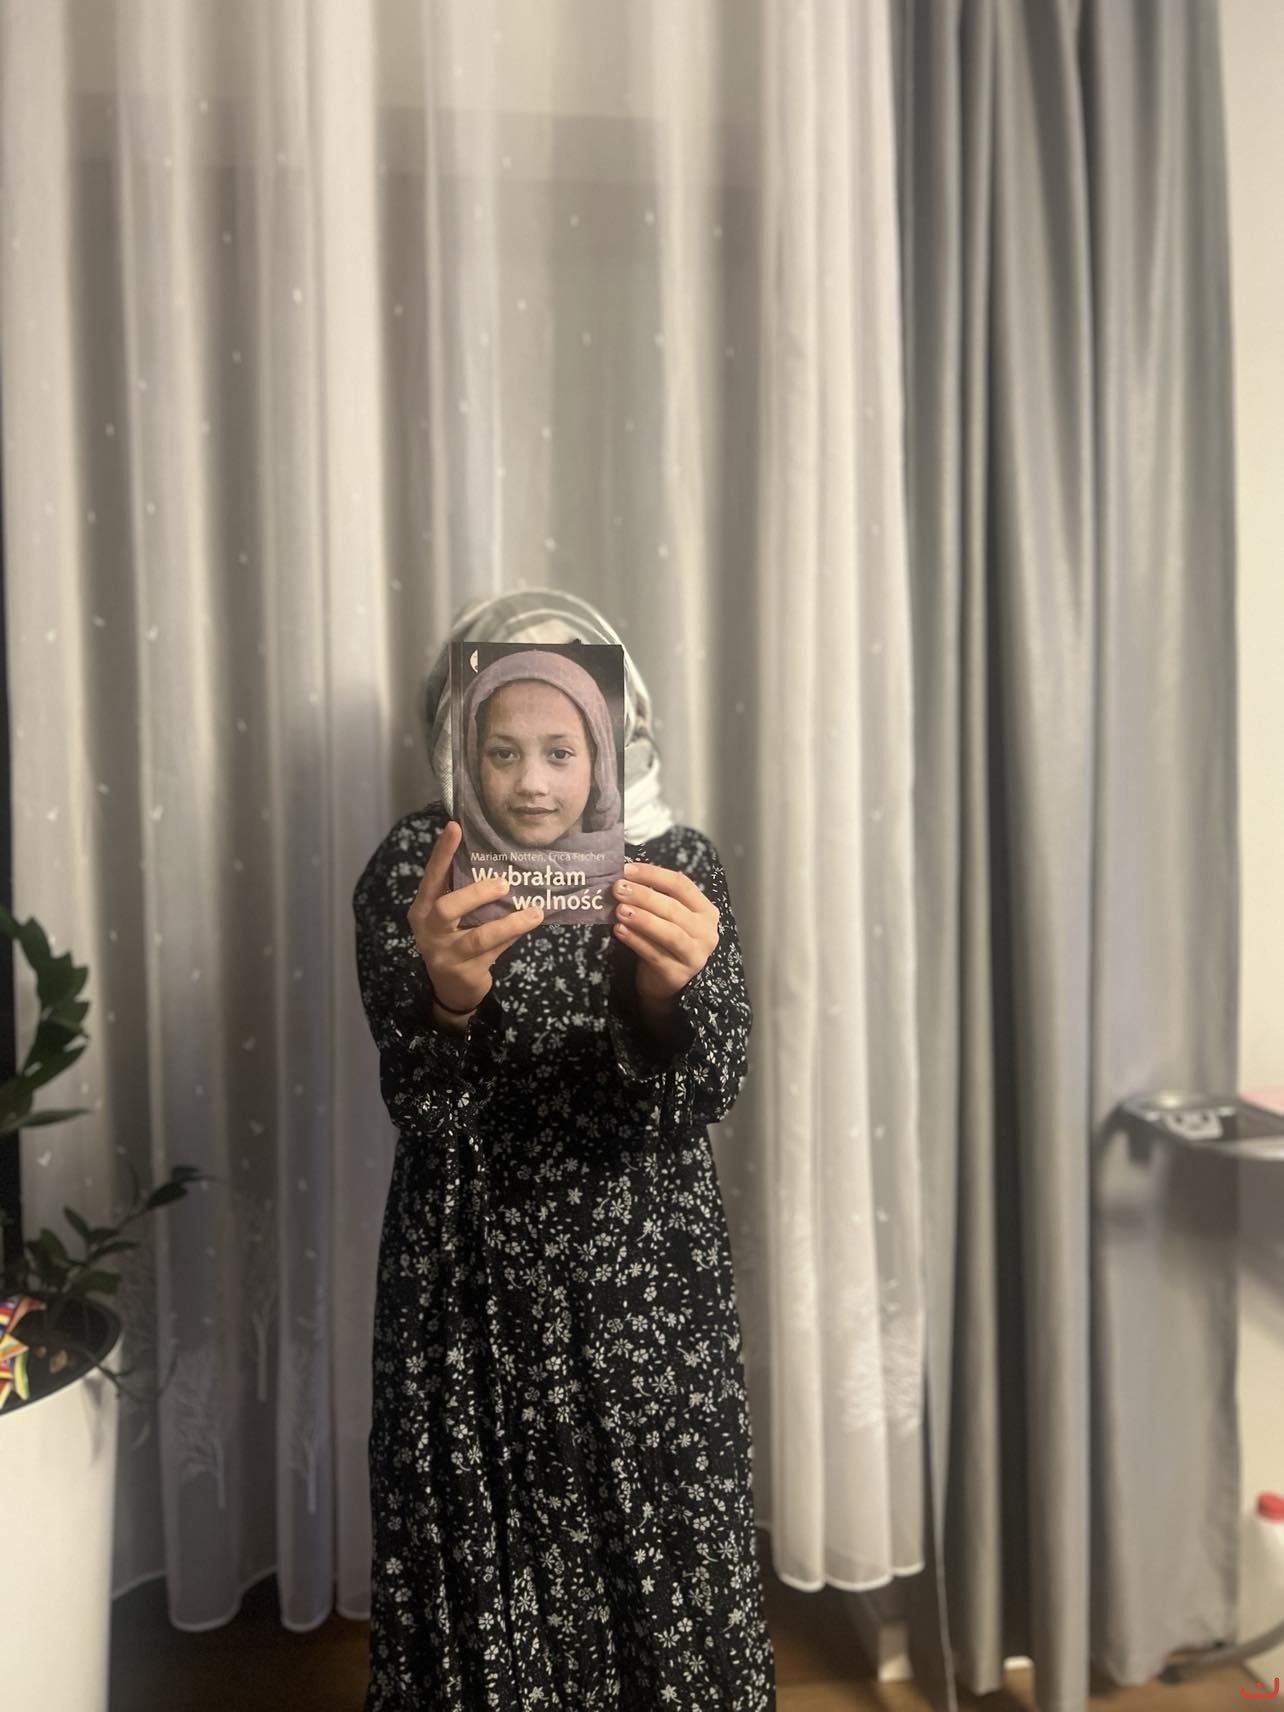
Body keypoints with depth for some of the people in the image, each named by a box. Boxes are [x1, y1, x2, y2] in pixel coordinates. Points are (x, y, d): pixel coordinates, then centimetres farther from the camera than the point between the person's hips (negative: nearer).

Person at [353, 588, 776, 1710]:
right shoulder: (416, 866, -7)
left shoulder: (679, 864, -4)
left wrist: (667, 991, -36)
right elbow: (418, 1105, -16)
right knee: (488, 1579, 11)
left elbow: (708, 1090, -14)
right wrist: (449, 996, -38)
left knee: (665, 1560, 13)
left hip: (650, 1285, 1)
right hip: (474, 1290, -1)